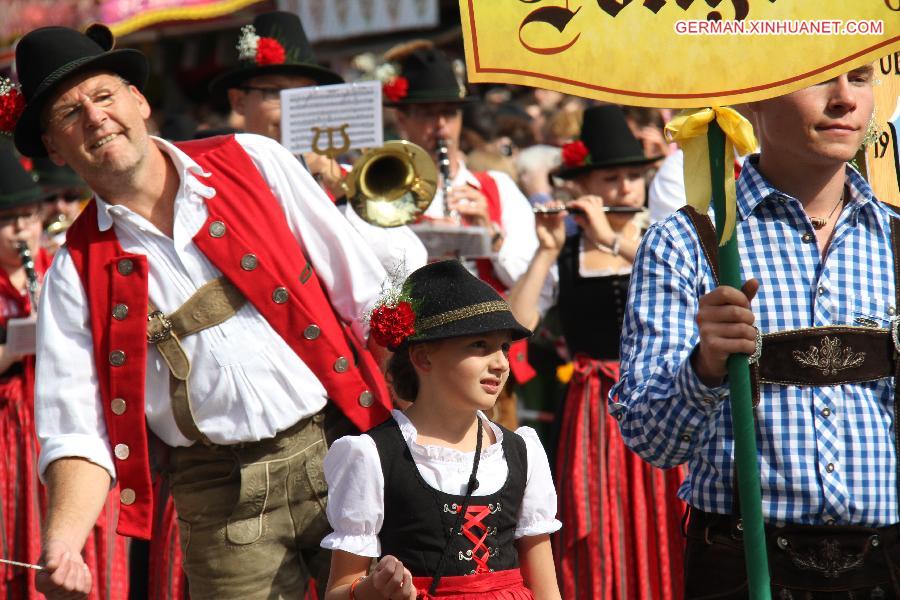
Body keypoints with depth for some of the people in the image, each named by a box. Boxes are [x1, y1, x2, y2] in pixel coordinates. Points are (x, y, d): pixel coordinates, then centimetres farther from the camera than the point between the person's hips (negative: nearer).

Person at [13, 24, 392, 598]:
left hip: (341, 449, 0)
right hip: (223, 504, 0)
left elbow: (366, 293, 5)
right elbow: (80, 429, -2)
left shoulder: (254, 163, 3)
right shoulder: (77, 271, 3)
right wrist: (61, 545, -20)